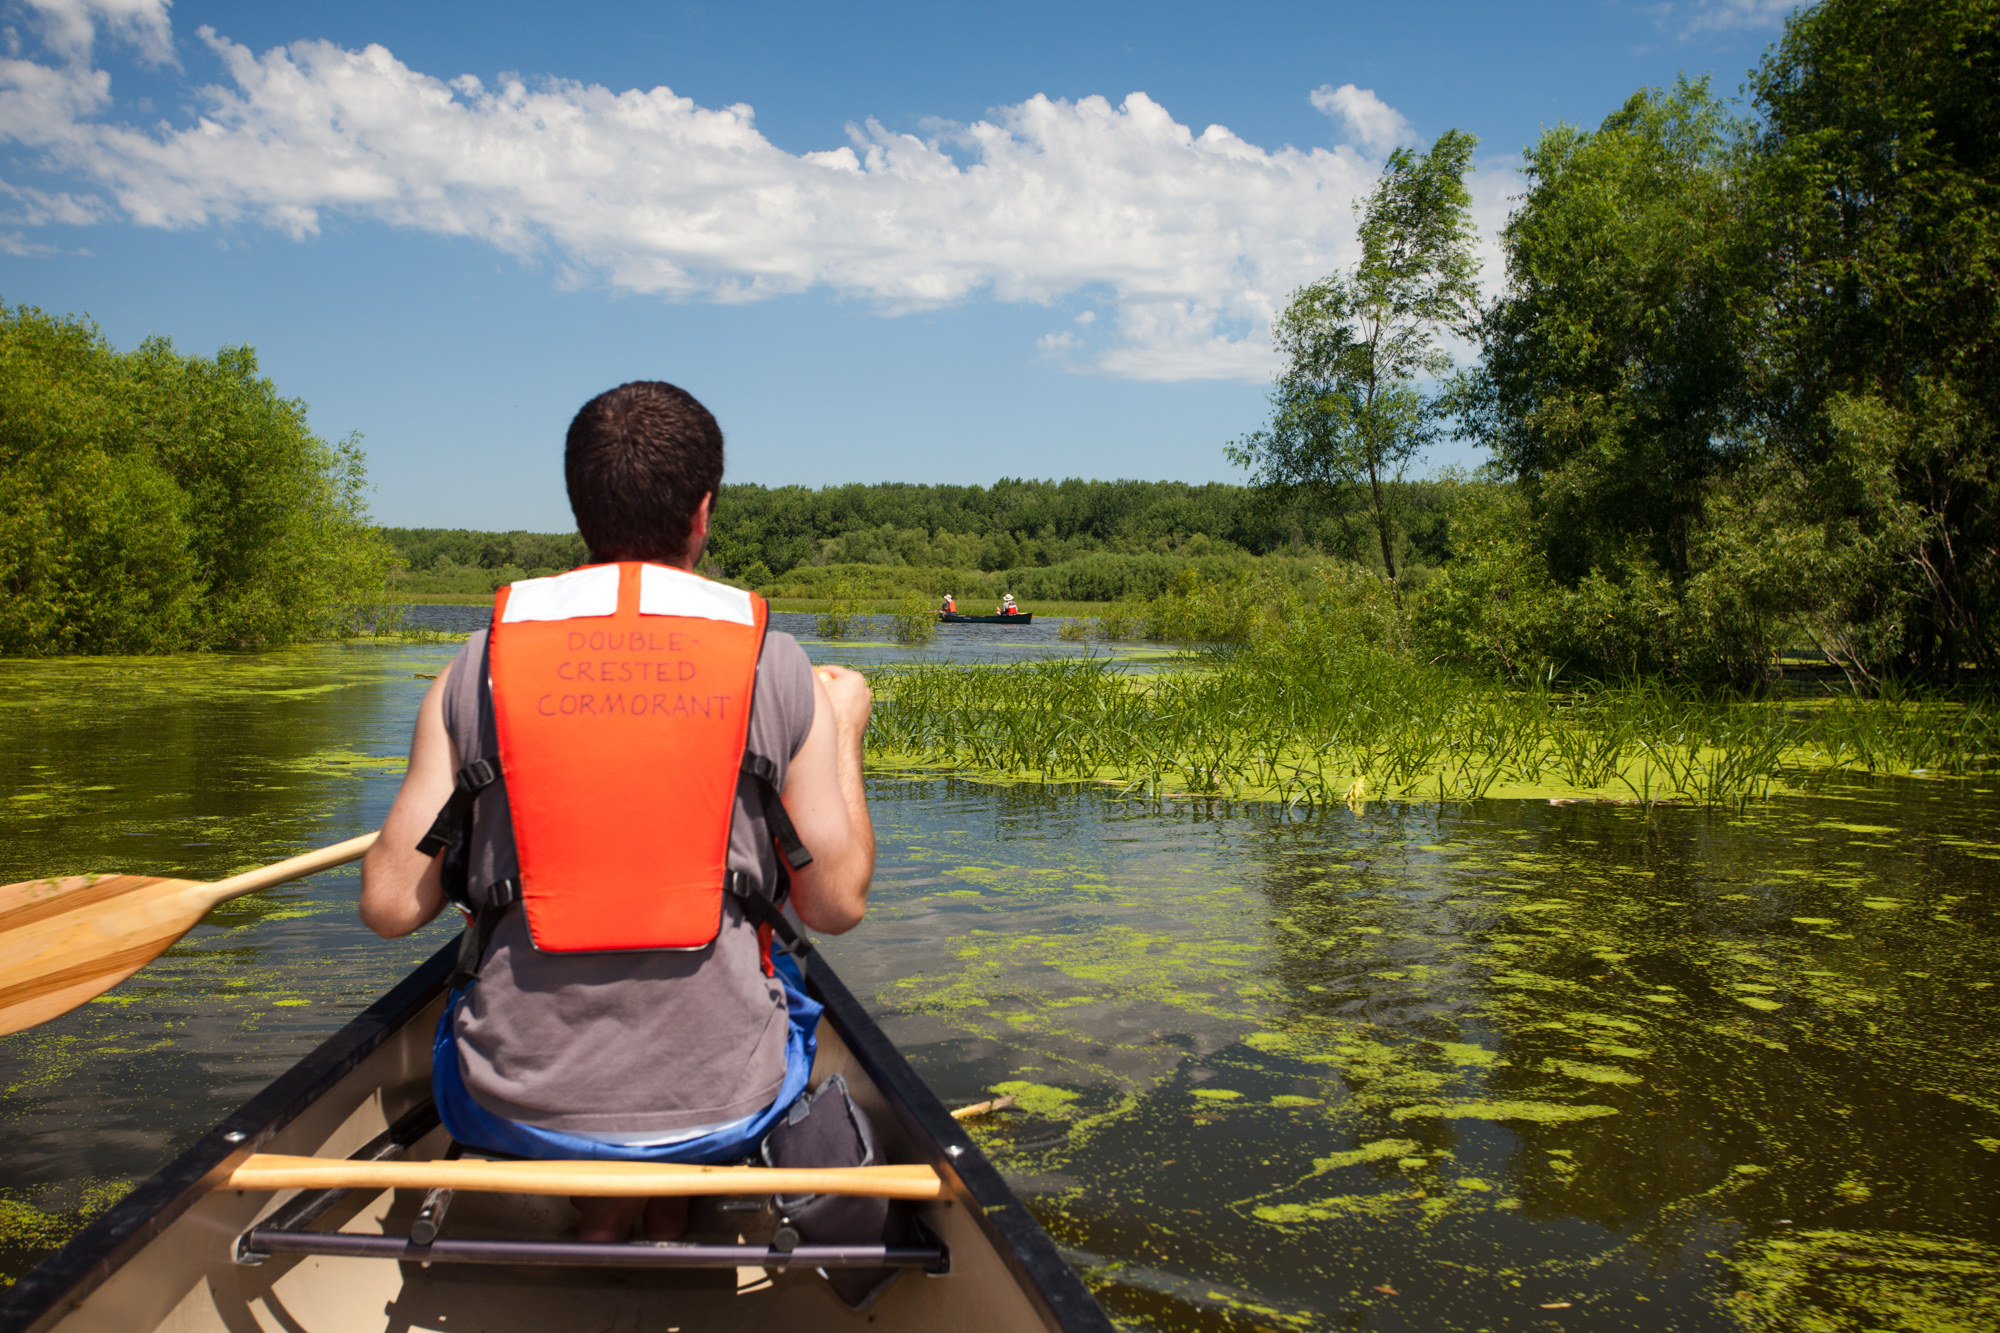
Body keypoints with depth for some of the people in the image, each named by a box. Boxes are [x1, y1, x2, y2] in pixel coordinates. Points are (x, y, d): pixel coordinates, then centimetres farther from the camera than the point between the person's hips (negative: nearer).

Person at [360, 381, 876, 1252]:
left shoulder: (480, 666, -5)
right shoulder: (776, 667, -7)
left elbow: (390, 907, -3)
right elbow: (838, 905, -2)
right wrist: (844, 736, 13)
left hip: (520, 1107, 1)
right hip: (722, 1103, 0)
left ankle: (601, 1209, 20)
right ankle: (670, 1214, 20)